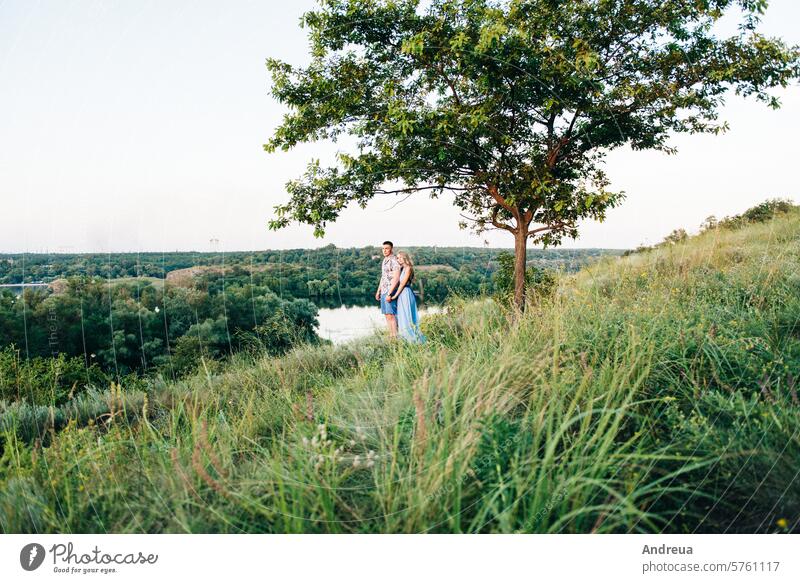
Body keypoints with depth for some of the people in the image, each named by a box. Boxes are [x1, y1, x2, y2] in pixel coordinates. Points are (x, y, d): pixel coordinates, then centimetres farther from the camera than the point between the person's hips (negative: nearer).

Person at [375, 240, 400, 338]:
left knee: (391, 315, -12)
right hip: (384, 291, 9)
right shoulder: (385, 260, 16)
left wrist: (389, 294, -23)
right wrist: (378, 291, 24)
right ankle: (391, 335, 14)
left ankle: (395, 336, -10)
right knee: (387, 315, 10)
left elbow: (396, 278, -19)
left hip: (391, 291, -9)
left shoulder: (394, 260, -13)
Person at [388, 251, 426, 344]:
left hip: (406, 294, -9)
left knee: (406, 317, -7)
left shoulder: (408, 268, -10)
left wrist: (395, 295, -13)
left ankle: (415, 339, -2)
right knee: (401, 317, 9)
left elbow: (403, 283, -13)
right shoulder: (401, 268, 15)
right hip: (401, 294, 9)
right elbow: (398, 283, 12)